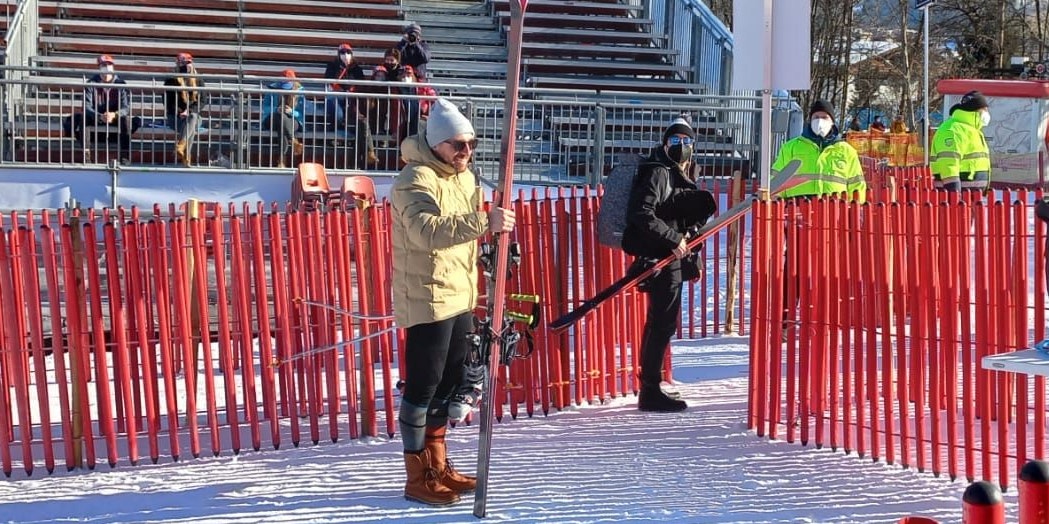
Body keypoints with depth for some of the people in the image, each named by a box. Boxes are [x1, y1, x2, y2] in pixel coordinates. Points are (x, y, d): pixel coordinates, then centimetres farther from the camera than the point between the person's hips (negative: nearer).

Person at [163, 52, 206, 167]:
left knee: (192, 118, -37)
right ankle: (186, 157, -52)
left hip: (194, 115, 1)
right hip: (175, 117, -1)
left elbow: (202, 100, 1)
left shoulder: (198, 80, 10)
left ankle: (180, 148, -57)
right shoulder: (171, 81, 6)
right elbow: (167, 102, 2)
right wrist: (179, 112, -14)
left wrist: (189, 111, -16)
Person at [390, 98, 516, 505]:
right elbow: (428, 231, -35)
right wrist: (483, 221, -45)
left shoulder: (465, 178, 13)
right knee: (422, 387, -3)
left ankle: (437, 464, 30)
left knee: (451, 384, 17)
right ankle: (418, 478, 7)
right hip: (427, 300, -9)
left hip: (459, 297, 9)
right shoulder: (415, 181, -16)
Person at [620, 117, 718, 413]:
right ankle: (650, 392, -3)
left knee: (662, 322, 14)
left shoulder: (679, 175, 19)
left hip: (672, 258, 10)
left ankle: (651, 389, 23)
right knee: (662, 323, -8)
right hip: (659, 258, -10)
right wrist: (673, 239, -22)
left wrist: (691, 259, 21)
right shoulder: (657, 172, -11)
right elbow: (641, 214, -23)